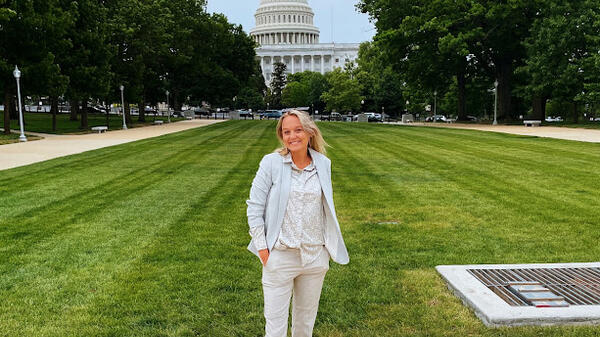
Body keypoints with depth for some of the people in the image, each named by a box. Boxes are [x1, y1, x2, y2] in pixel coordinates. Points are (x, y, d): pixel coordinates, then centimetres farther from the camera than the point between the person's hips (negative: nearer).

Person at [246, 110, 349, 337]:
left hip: (315, 256, 3)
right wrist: (262, 248, -8)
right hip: (279, 256, -2)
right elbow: (254, 207, -5)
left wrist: (330, 247, 10)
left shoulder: (324, 164, 1)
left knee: (307, 318, 18)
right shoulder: (271, 163, -8)